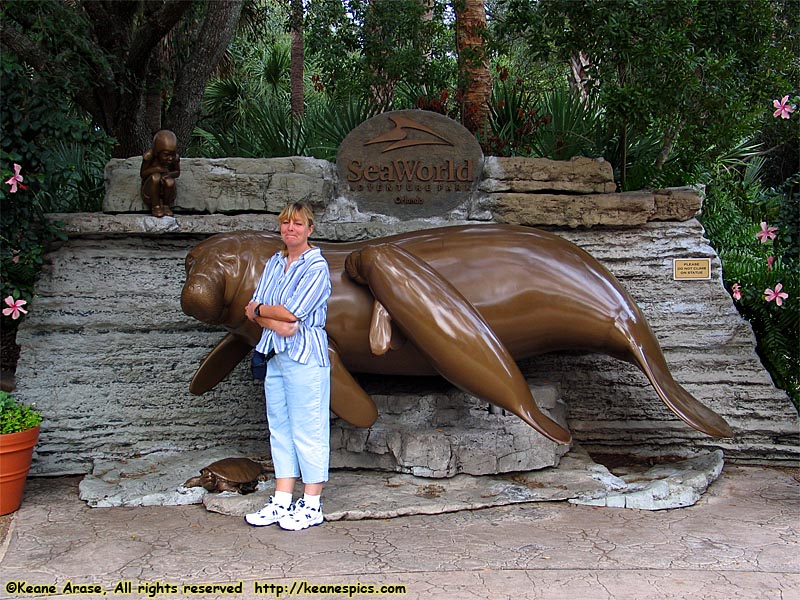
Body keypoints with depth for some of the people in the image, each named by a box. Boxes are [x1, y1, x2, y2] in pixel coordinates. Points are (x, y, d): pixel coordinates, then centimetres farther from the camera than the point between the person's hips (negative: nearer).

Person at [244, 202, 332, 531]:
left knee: (308, 431, -1)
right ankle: (281, 502, 21)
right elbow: (253, 309, 7)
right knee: (280, 428, 12)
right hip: (274, 354, 7)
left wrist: (259, 310, -1)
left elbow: (292, 312, -17)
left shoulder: (317, 267, -9)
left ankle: (312, 505, 10)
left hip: (305, 357, -7)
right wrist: (274, 323, -13)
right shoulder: (274, 263, 13)